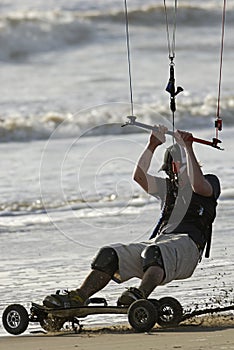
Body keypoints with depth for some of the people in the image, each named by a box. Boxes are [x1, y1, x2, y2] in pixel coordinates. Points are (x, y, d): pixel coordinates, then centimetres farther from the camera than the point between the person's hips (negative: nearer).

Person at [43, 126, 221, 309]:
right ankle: (78, 298, -27)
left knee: (155, 252, -41)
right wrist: (152, 146, 7)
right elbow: (140, 176, 15)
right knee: (110, 254, -14)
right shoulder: (168, 186, 31)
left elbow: (198, 185, -11)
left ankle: (141, 294, -67)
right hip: (159, 240, 7)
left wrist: (188, 148, -11)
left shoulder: (210, 182, 15)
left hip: (186, 244, -7)